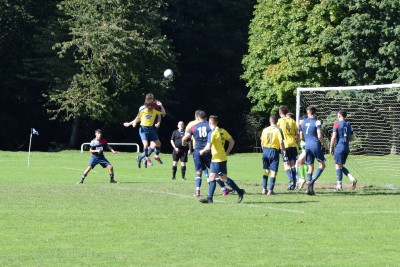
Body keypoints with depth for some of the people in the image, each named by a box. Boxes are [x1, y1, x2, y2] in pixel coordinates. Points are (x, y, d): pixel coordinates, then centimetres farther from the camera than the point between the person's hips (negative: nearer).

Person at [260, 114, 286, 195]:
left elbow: (262, 142, 7)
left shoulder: (265, 130, 4)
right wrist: (284, 150, 0)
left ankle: (264, 189, 12)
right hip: (274, 151, -4)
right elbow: (281, 141, -15)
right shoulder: (278, 130, -8)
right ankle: (270, 190, -3)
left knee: (266, 171, 15)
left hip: (265, 150, 4)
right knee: (273, 172, 1)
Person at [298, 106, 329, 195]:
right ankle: (312, 180, -16)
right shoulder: (317, 122, -7)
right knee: (322, 165, 5)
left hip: (307, 146, 5)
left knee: (310, 167, 11)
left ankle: (309, 188, 4)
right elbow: (319, 136, -14)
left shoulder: (303, 122, 9)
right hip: (316, 145, -5)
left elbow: (301, 137, 14)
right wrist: (325, 144, 1)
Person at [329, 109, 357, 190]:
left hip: (339, 147, -6)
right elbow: (352, 138, 14)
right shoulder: (349, 125, 11)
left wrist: (331, 148, -5)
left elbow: (334, 137, -12)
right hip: (347, 148, 6)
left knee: (338, 166, 1)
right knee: (341, 166, 16)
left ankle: (339, 185, 3)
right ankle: (352, 179, 0)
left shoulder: (337, 124, -8)